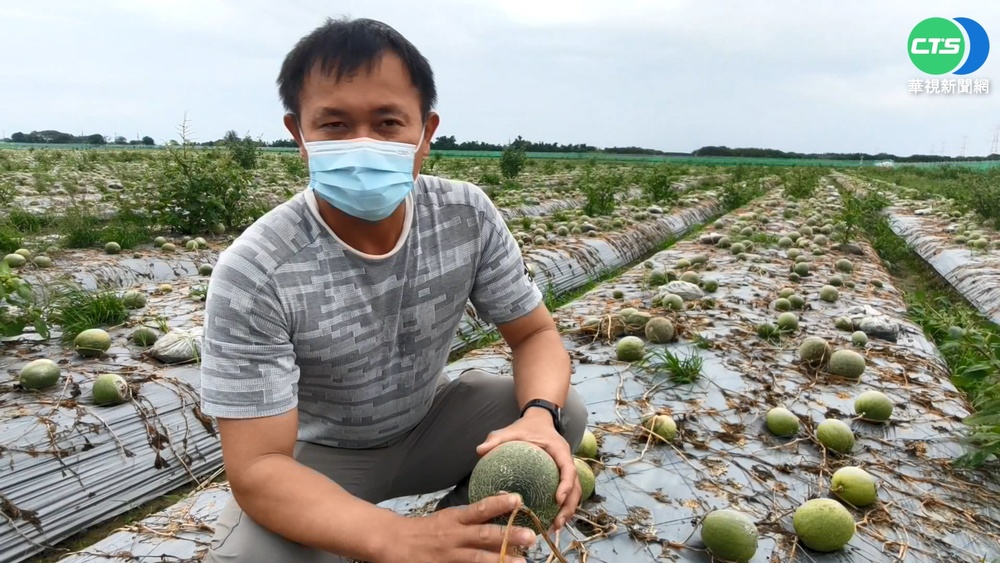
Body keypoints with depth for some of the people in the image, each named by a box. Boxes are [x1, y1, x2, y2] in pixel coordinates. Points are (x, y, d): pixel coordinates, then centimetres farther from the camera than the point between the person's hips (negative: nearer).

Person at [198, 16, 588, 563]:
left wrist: (540, 415, -33)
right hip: (318, 456, -3)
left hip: (429, 424, 4)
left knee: (564, 413, -15)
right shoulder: (253, 274, -29)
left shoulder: (470, 217, -18)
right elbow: (257, 465, -28)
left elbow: (535, 334, -9)